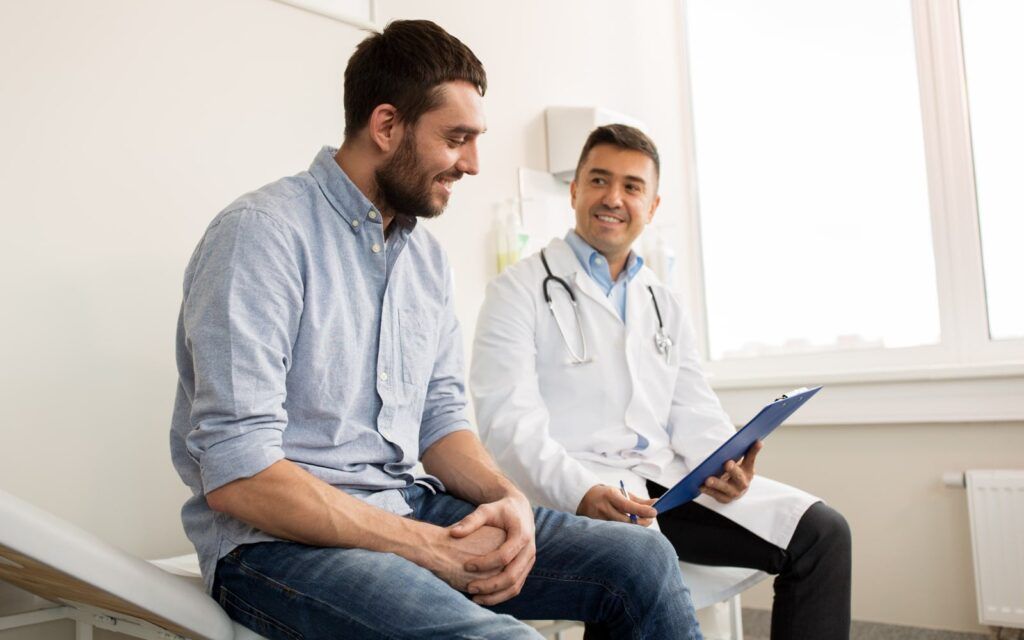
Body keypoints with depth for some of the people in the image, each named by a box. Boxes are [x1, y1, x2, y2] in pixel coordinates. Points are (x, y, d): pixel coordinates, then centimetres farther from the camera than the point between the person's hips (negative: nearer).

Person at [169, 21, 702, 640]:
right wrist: (429, 547, -20)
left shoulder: (428, 254, 11)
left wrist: (507, 496, -8)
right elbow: (235, 475, -20)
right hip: (283, 538, -7)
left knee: (642, 558, -5)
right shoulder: (262, 233, -14)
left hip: (409, 508, 7)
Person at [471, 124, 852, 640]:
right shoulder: (521, 288, 1)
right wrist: (581, 491, -26)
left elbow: (693, 410, 16)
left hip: (669, 480, 6)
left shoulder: (665, 305, 22)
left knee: (821, 533, -7)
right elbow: (509, 419, -10)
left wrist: (722, 460, -7)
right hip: (572, 489, -6)